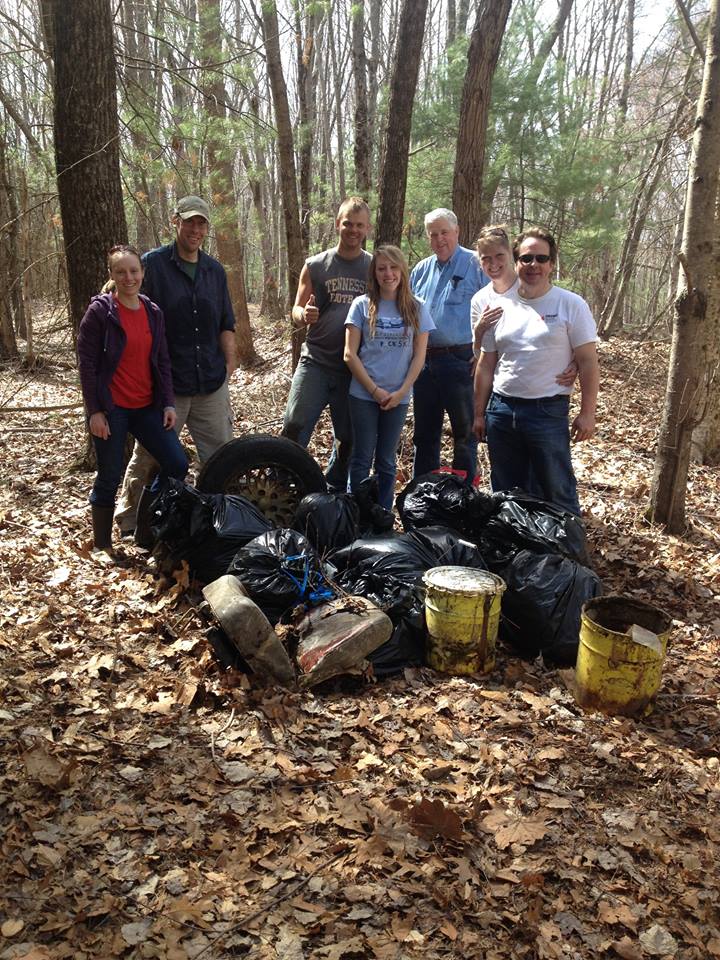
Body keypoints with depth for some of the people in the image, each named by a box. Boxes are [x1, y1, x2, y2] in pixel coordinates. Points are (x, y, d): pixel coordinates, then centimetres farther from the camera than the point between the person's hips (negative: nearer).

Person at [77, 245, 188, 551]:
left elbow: (162, 361, 10)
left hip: (147, 407, 5)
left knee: (177, 464, -1)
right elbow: (86, 362, -9)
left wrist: (169, 402, 2)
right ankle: (102, 546, 20)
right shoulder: (100, 310, -7)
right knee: (110, 478, 2)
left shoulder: (153, 312, 7)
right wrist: (94, 410, -13)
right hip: (111, 409, -5)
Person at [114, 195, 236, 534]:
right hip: (166, 385, -4)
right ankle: (129, 522, 21)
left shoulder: (215, 271, 12)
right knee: (149, 459, 5)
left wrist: (230, 361, 6)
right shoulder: (153, 264, -3)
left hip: (212, 384, 4)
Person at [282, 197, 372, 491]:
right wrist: (304, 315, -20)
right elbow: (296, 312, 6)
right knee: (294, 427, -12)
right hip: (315, 363, -1)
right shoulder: (315, 265, 4)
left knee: (348, 438, 11)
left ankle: (335, 494, 28)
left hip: (356, 368, 1)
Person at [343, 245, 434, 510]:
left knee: (386, 461, 10)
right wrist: (375, 390, -10)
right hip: (363, 395, -1)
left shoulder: (417, 309, 3)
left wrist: (401, 392, -8)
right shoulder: (362, 305, -1)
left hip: (398, 397, 1)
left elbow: (419, 356, 2)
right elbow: (350, 354, -4)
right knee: (362, 458, 4)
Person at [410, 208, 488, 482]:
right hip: (424, 361, 6)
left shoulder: (477, 265, -3)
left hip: (461, 361, -5)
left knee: (464, 432, 5)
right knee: (424, 433, 13)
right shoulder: (421, 270, 14)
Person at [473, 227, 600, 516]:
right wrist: (479, 413, 9)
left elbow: (588, 362, -4)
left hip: (549, 411, -4)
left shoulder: (571, 305, -3)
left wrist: (587, 413, -9)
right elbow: (486, 364, 11)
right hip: (501, 410, 4)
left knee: (557, 494, 3)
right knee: (505, 494, 14)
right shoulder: (499, 305, 8)